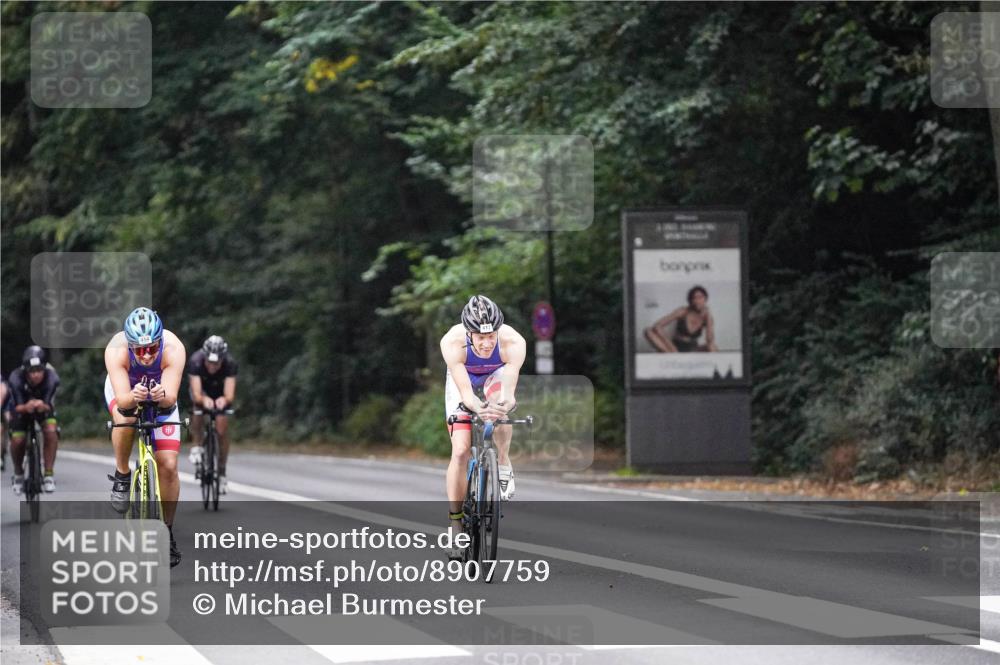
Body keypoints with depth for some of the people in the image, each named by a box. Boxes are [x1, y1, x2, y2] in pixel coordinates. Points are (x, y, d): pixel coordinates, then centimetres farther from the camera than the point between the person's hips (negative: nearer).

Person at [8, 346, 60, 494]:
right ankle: (18, 474, 11)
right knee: (17, 440, -18)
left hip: (44, 406, 0)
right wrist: (26, 407, -52)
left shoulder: (52, 378, -33)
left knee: (51, 431, -28)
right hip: (22, 408, 0)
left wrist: (42, 406, -52)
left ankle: (49, 474, -16)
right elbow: (17, 407, -28)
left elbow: (50, 406, -28)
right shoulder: (16, 379, -34)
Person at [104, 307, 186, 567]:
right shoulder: (116, 350, -37)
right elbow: (122, 399, -42)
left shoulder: (173, 349, -36)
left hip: (161, 395, 1)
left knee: (168, 466, -9)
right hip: (124, 390, -1)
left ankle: (167, 531, 8)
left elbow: (172, 398, -41)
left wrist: (163, 397, -63)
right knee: (126, 418, -36)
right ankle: (122, 475, -10)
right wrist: (132, 398, -64)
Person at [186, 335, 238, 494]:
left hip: (220, 392, 1)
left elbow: (230, 395, -46)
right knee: (198, 409, -33)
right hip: (202, 388, -1)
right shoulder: (195, 361, -40)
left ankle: (222, 471, 6)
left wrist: (224, 400, -69)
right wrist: (203, 400, -69)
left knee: (222, 428, -11)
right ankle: (197, 447, -11)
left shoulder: (230, 364, -38)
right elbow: (196, 394, -47)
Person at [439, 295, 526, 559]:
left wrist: (504, 404, -65)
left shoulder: (513, 343, -37)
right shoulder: (452, 342, -38)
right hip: (463, 380, 0)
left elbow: (509, 391, -44)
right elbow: (465, 391, -42)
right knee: (460, 451, -12)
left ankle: (503, 467, -12)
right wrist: (479, 409, -62)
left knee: (501, 405, -36)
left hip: (496, 376, 0)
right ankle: (455, 524, -1)